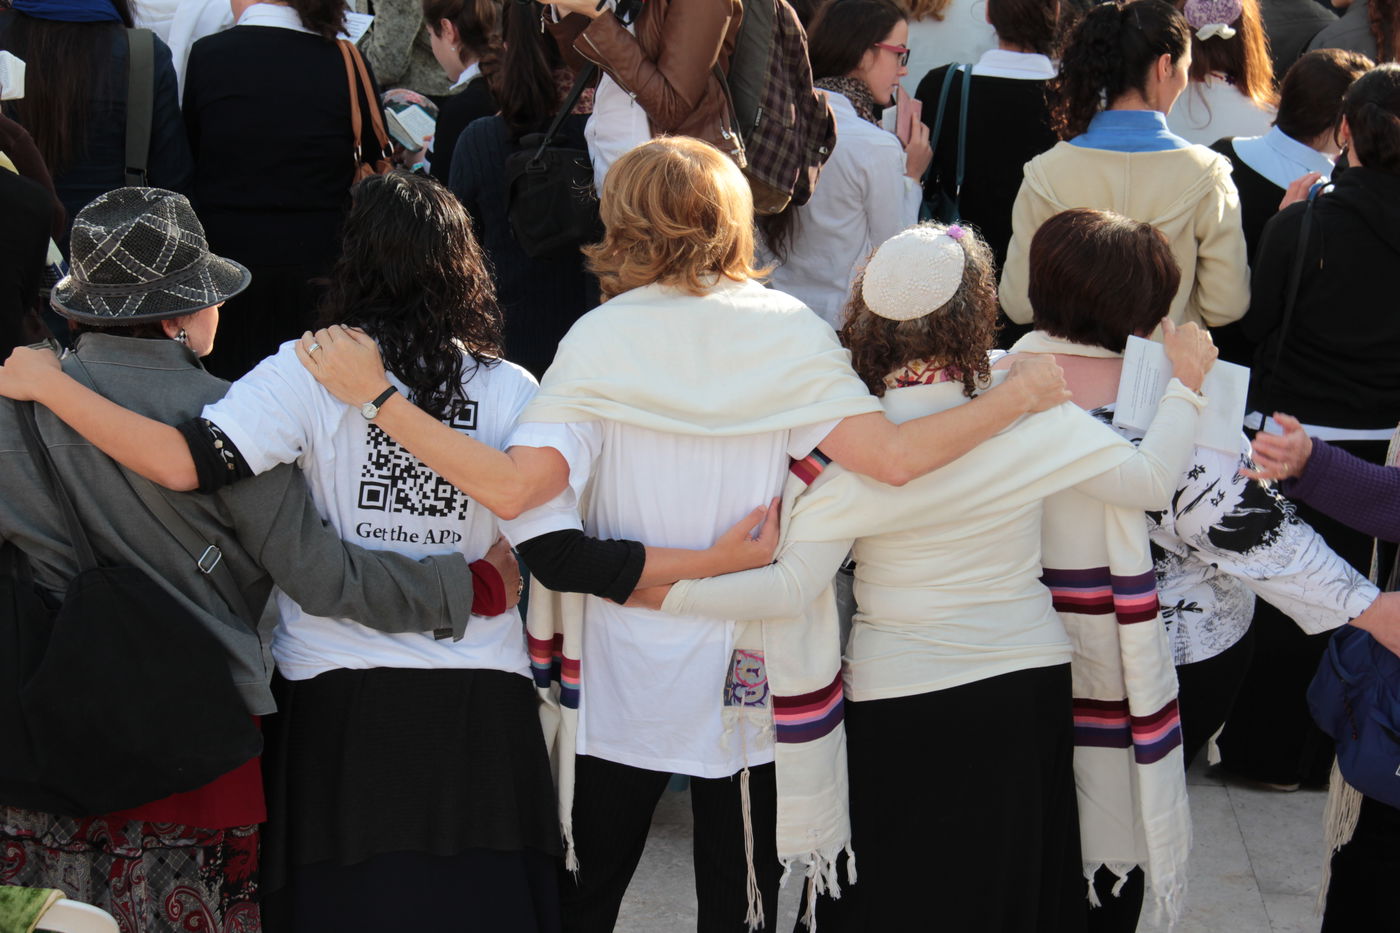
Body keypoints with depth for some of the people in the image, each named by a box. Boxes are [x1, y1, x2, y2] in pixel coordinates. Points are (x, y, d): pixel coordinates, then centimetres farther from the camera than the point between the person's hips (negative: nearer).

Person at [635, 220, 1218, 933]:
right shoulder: (1030, 414, -14)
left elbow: (792, 590, -21)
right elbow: (1150, 482, -8)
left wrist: (669, 594, -15)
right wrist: (1183, 386, 6)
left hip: (897, 699, -1)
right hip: (1028, 685, 2)